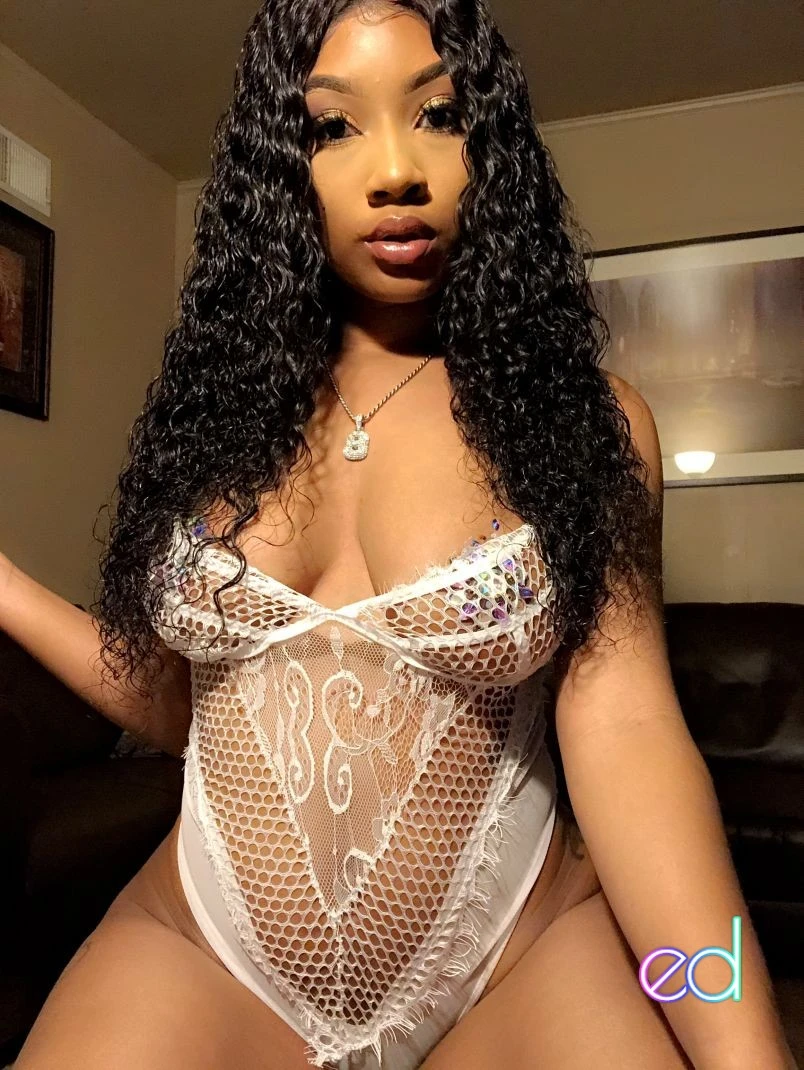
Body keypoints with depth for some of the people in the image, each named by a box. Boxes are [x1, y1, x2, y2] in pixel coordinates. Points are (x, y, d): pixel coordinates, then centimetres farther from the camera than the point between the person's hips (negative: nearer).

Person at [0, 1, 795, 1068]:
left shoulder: (587, 417, -5)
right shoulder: (216, 403, 2)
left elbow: (622, 719, -15)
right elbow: (185, 706, 9)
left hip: (524, 956, -1)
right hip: (201, 946, 3)